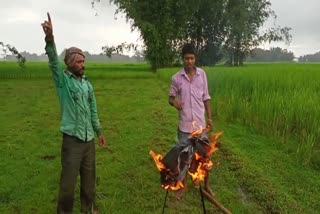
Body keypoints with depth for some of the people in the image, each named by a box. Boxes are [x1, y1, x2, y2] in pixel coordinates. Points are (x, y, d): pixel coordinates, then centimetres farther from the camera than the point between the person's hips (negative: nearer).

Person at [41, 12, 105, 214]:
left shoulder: (87, 83, 9)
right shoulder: (63, 80, -5)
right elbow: (54, 62, -25)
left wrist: (99, 131, 18)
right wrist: (50, 39, -43)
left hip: (89, 138, 5)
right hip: (72, 139, -5)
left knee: (89, 177, 16)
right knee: (69, 180, 3)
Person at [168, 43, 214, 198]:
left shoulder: (202, 74, 0)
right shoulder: (176, 78, -4)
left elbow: (206, 98, 5)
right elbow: (171, 97, 4)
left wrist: (210, 118, 3)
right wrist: (174, 102, -20)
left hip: (200, 123, 1)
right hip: (184, 124, -1)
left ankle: (206, 185, 29)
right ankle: (184, 186, 28)